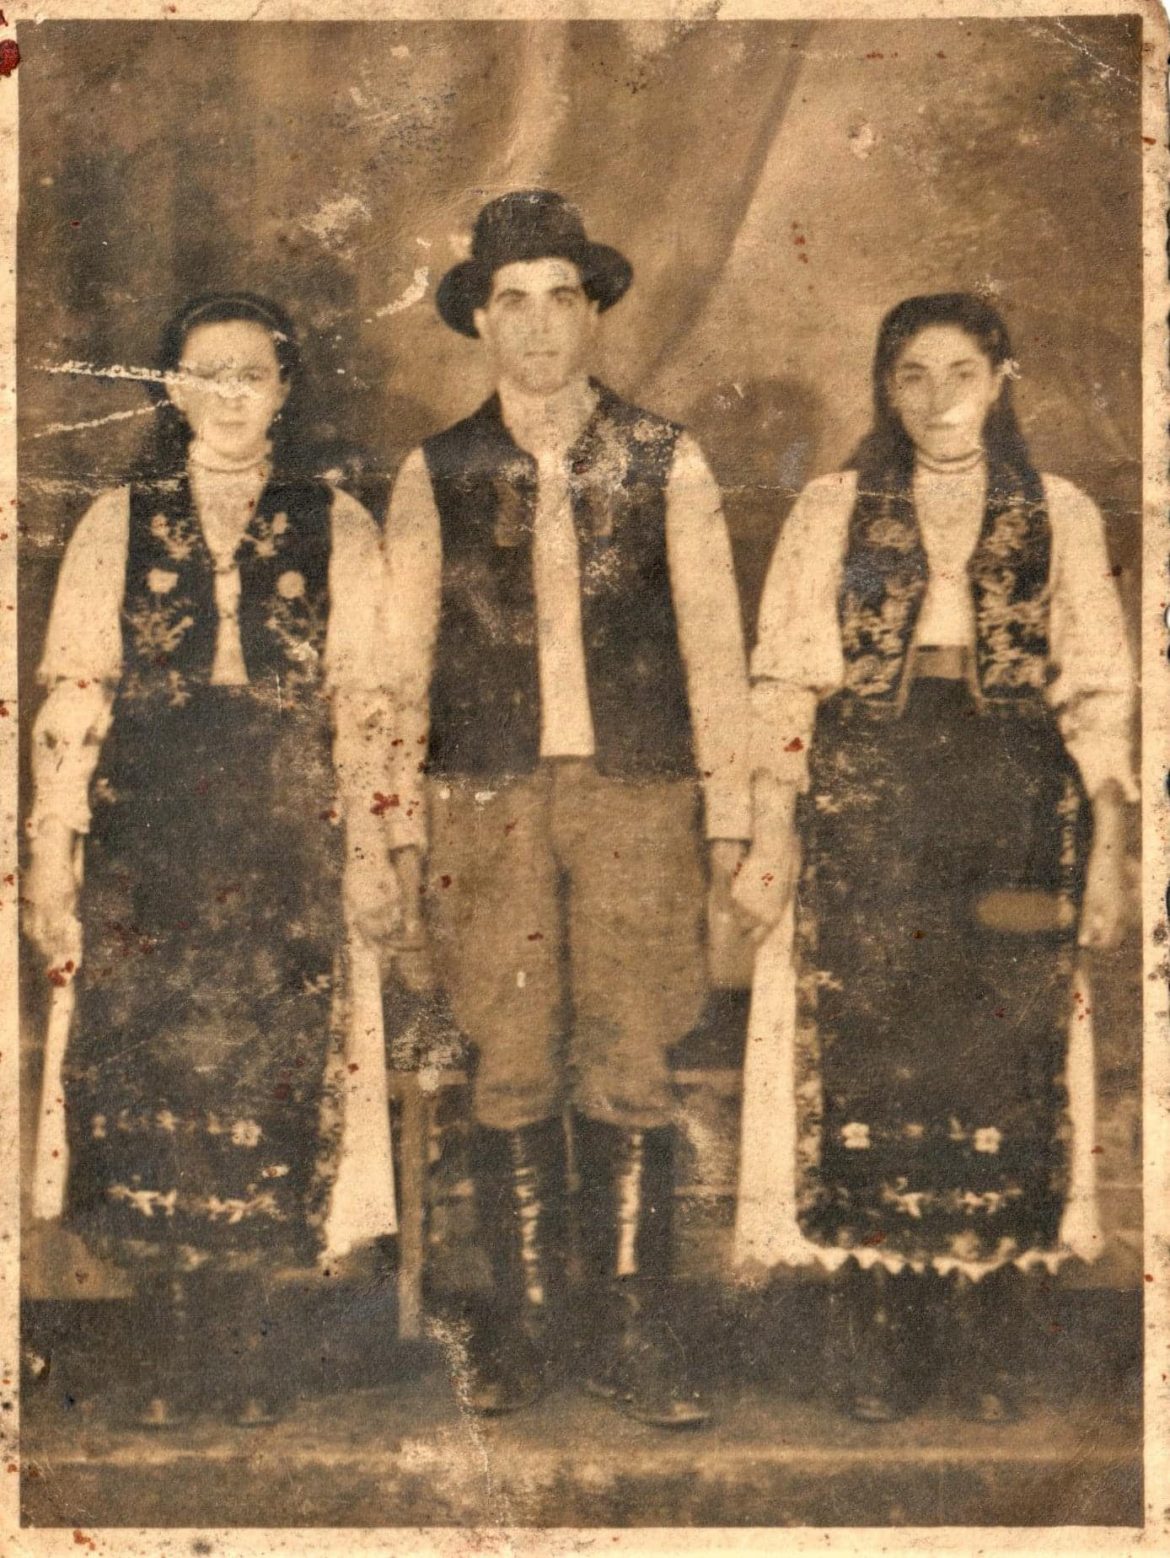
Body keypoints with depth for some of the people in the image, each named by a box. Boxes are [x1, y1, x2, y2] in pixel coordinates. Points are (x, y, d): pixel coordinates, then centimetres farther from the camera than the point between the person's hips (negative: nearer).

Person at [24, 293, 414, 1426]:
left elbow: (365, 701, 6)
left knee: (267, 1094, 3)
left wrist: (369, 853, 2)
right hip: (144, 851, 0)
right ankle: (168, 1352, 15)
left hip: (284, 860, 0)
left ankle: (242, 1345, 17)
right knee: (143, 1087, 0)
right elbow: (71, 695, 4)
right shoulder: (118, 524, 7)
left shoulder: (335, 530, 7)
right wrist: (50, 862, -1)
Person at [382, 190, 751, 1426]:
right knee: (512, 1071, 4)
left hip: (634, 792, 0)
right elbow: (401, 659, 7)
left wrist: (729, 814, 1)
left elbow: (712, 644, 6)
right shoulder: (436, 475, 8)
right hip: (489, 800, 1)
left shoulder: (664, 463, 7)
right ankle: (524, 1326, 17)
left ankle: (634, 1337, 11)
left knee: (628, 1070, 0)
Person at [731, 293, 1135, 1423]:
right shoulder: (832, 511, 8)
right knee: (865, 1060, -1)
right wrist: (772, 836, -3)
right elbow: (784, 680, 4)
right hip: (863, 812, 0)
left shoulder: (1061, 517, 9)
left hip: (1014, 819, 1)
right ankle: (877, 1354, 11)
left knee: (1003, 1063, 0)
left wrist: (1106, 854, 1)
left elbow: (1098, 693, 7)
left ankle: (985, 1354, 13)